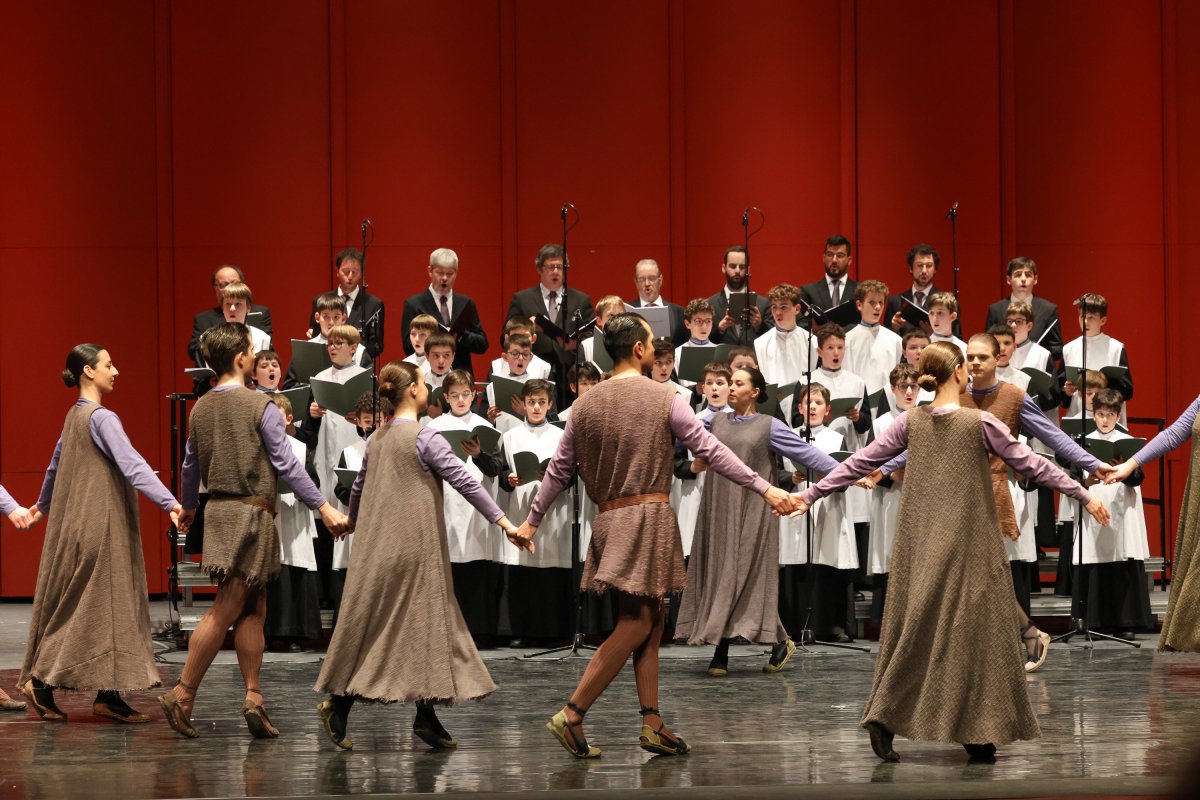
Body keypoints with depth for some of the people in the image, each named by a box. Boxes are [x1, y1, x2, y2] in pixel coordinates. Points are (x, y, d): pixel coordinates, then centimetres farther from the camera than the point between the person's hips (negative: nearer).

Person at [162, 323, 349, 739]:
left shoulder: (200, 408, 9)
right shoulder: (258, 405, -11)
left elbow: (191, 465, 19)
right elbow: (287, 465, -13)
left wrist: (187, 507, 37)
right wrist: (324, 508, -10)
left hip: (218, 511, 8)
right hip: (250, 511, -7)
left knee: (253, 608, 12)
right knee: (226, 609, -5)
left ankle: (253, 697, 7)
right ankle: (183, 695, -6)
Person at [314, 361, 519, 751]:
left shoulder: (376, 439, 10)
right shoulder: (425, 438, -11)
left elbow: (358, 487, 22)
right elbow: (464, 483, -16)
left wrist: (352, 523, 41)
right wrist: (504, 522, -17)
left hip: (379, 543, 7)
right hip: (416, 545, -7)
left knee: (371, 623, 9)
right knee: (425, 621, -1)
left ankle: (339, 700, 5)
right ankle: (426, 715, -2)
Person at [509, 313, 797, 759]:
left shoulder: (586, 405, 9)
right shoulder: (664, 399, -5)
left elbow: (559, 468, 13)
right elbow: (709, 450, -9)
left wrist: (532, 520, 24)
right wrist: (765, 489, -7)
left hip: (609, 519, 7)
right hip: (650, 517, -6)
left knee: (649, 623, 11)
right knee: (636, 624, -5)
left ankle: (652, 724, 6)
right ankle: (572, 714, -12)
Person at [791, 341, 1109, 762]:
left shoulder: (910, 422, 2)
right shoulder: (980, 423, -8)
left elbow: (860, 462, 5)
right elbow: (1031, 463, -4)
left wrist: (812, 493, 14)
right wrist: (1085, 495, 4)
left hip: (920, 545, 4)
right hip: (968, 544, -4)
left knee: (914, 628, 8)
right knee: (970, 629, 2)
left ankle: (884, 716, -4)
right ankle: (978, 733, 6)